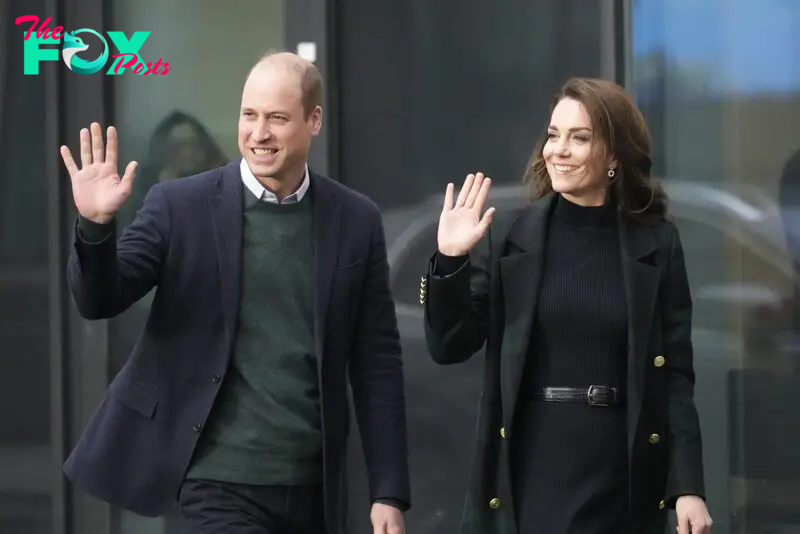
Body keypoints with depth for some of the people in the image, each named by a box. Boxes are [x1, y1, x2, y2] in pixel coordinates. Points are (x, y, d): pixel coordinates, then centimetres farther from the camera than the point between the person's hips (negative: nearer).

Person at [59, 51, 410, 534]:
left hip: (313, 488, 3)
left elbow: (377, 364, 5)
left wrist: (390, 492, 2)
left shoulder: (356, 220, 3)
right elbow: (100, 301, -6)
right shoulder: (181, 205, -2)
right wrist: (96, 224, -25)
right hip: (222, 482, -3)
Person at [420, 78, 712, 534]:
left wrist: (688, 485, -5)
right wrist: (450, 261, -13)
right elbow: (449, 347, 0)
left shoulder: (656, 244, 2)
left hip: (620, 476, 0)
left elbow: (675, 374, 2)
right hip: (525, 470, 0)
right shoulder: (508, 236, 1)